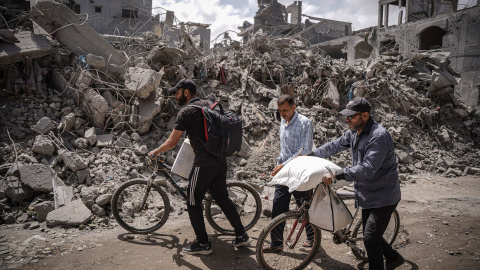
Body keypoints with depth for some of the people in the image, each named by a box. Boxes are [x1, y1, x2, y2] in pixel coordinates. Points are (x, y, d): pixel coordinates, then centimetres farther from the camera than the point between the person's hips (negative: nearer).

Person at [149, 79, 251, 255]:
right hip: (221, 161, 8)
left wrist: (154, 152, 9)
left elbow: (172, 142, -8)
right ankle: (241, 236, 24)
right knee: (222, 198, 19)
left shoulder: (186, 112, -9)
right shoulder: (208, 105, 14)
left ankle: (203, 244, 15)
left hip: (204, 164, -8)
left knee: (193, 203, 7)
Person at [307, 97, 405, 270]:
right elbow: (335, 146, 16)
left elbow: (367, 169, -35)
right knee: (370, 235, 21)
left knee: (370, 238, -8)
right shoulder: (354, 132, 2)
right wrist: (310, 155, 13)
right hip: (367, 195, 9)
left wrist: (336, 175, -39)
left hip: (383, 196, -9)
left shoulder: (378, 136, -27)